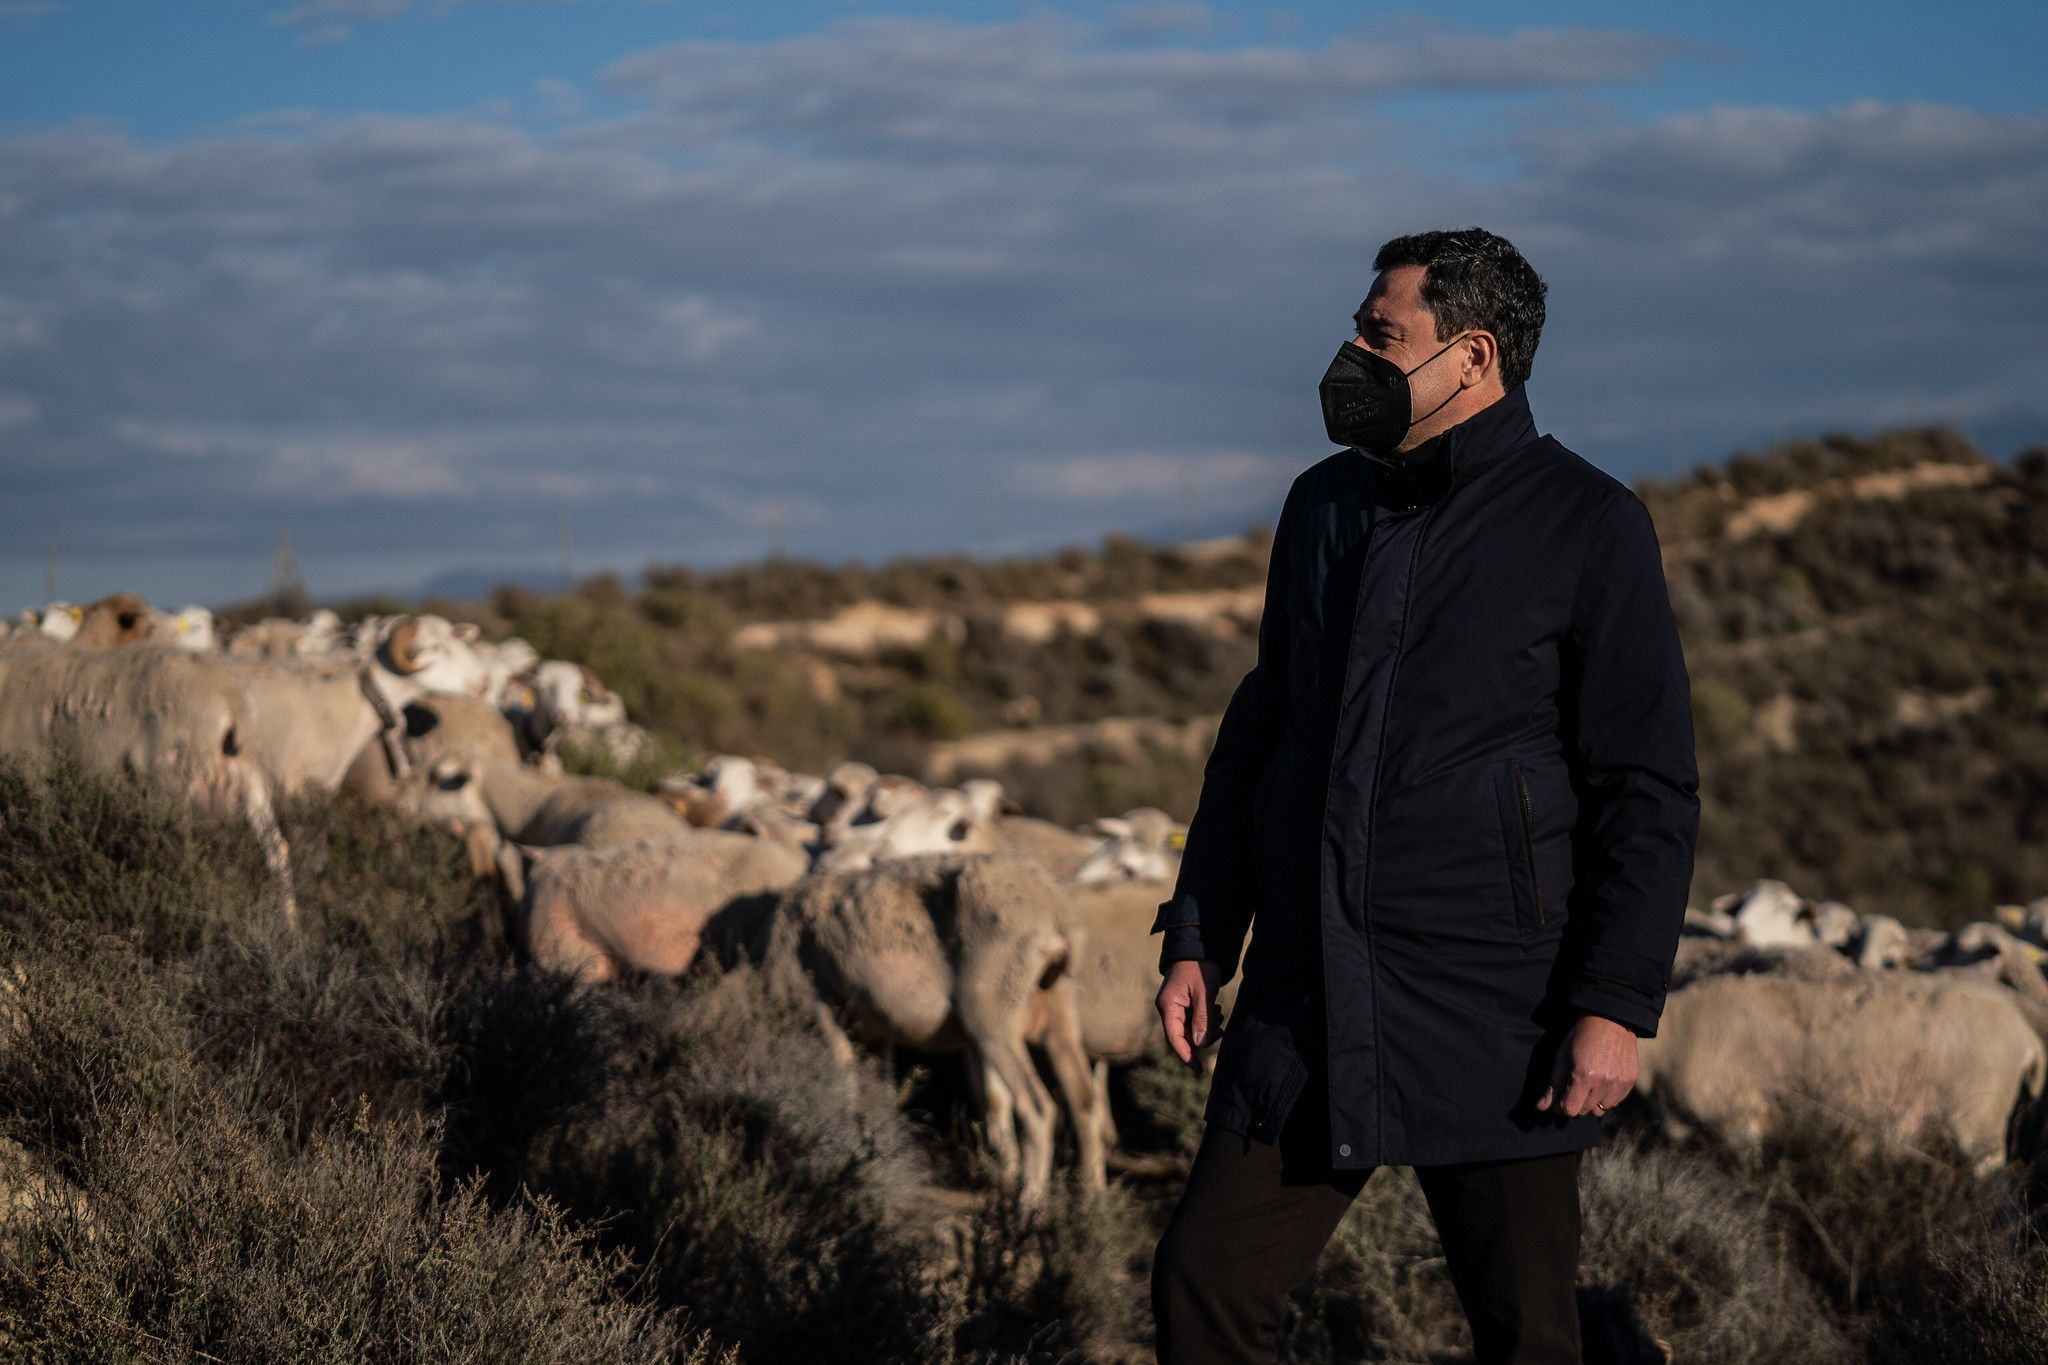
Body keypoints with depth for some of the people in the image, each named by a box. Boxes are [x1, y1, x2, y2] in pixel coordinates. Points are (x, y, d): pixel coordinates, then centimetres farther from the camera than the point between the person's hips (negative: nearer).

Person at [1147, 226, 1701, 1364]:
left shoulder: (1588, 526, -5)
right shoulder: (1324, 507, 12)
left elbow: (1650, 788, -7)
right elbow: (1258, 729, 20)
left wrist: (1617, 1006, -14)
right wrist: (1196, 937, 14)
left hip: (1491, 1014, -5)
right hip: (1304, 1007, 5)